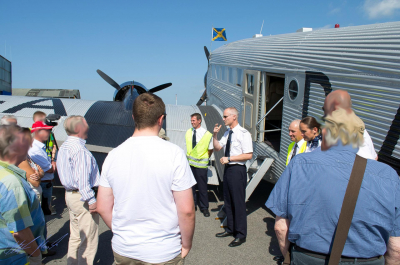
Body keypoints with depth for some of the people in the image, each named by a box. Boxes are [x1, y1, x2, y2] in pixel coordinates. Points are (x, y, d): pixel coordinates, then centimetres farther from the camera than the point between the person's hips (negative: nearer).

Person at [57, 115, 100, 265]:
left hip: (70, 195, 10)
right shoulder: (79, 149, -21)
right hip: (82, 197, -10)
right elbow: (82, 179, -24)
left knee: (75, 236, 21)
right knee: (89, 239, 1)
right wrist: (92, 201, -20)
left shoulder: (64, 146, 12)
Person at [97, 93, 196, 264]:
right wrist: (186, 244, 0)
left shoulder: (113, 155, -5)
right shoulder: (173, 153, -16)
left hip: (122, 251, 3)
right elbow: (186, 210, -16)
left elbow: (103, 208, 1)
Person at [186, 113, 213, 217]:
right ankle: (193, 204, 30)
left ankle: (204, 207, 20)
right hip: (189, 163, 4)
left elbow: (210, 150, -1)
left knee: (202, 187, 4)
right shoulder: (188, 132, 3)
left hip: (200, 165, -4)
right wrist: (189, 156, 8)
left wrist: (205, 159, 4)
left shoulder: (207, 134, -10)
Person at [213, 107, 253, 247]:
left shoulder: (243, 133, -14)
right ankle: (230, 229, 35)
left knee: (238, 203, 1)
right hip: (227, 168, 8)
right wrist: (215, 135, 2)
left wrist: (229, 158, -19)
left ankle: (241, 235, 16)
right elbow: (217, 148, 18)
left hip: (237, 170, -8)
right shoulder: (227, 133, 10)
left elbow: (248, 155, -19)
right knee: (228, 201, 18)